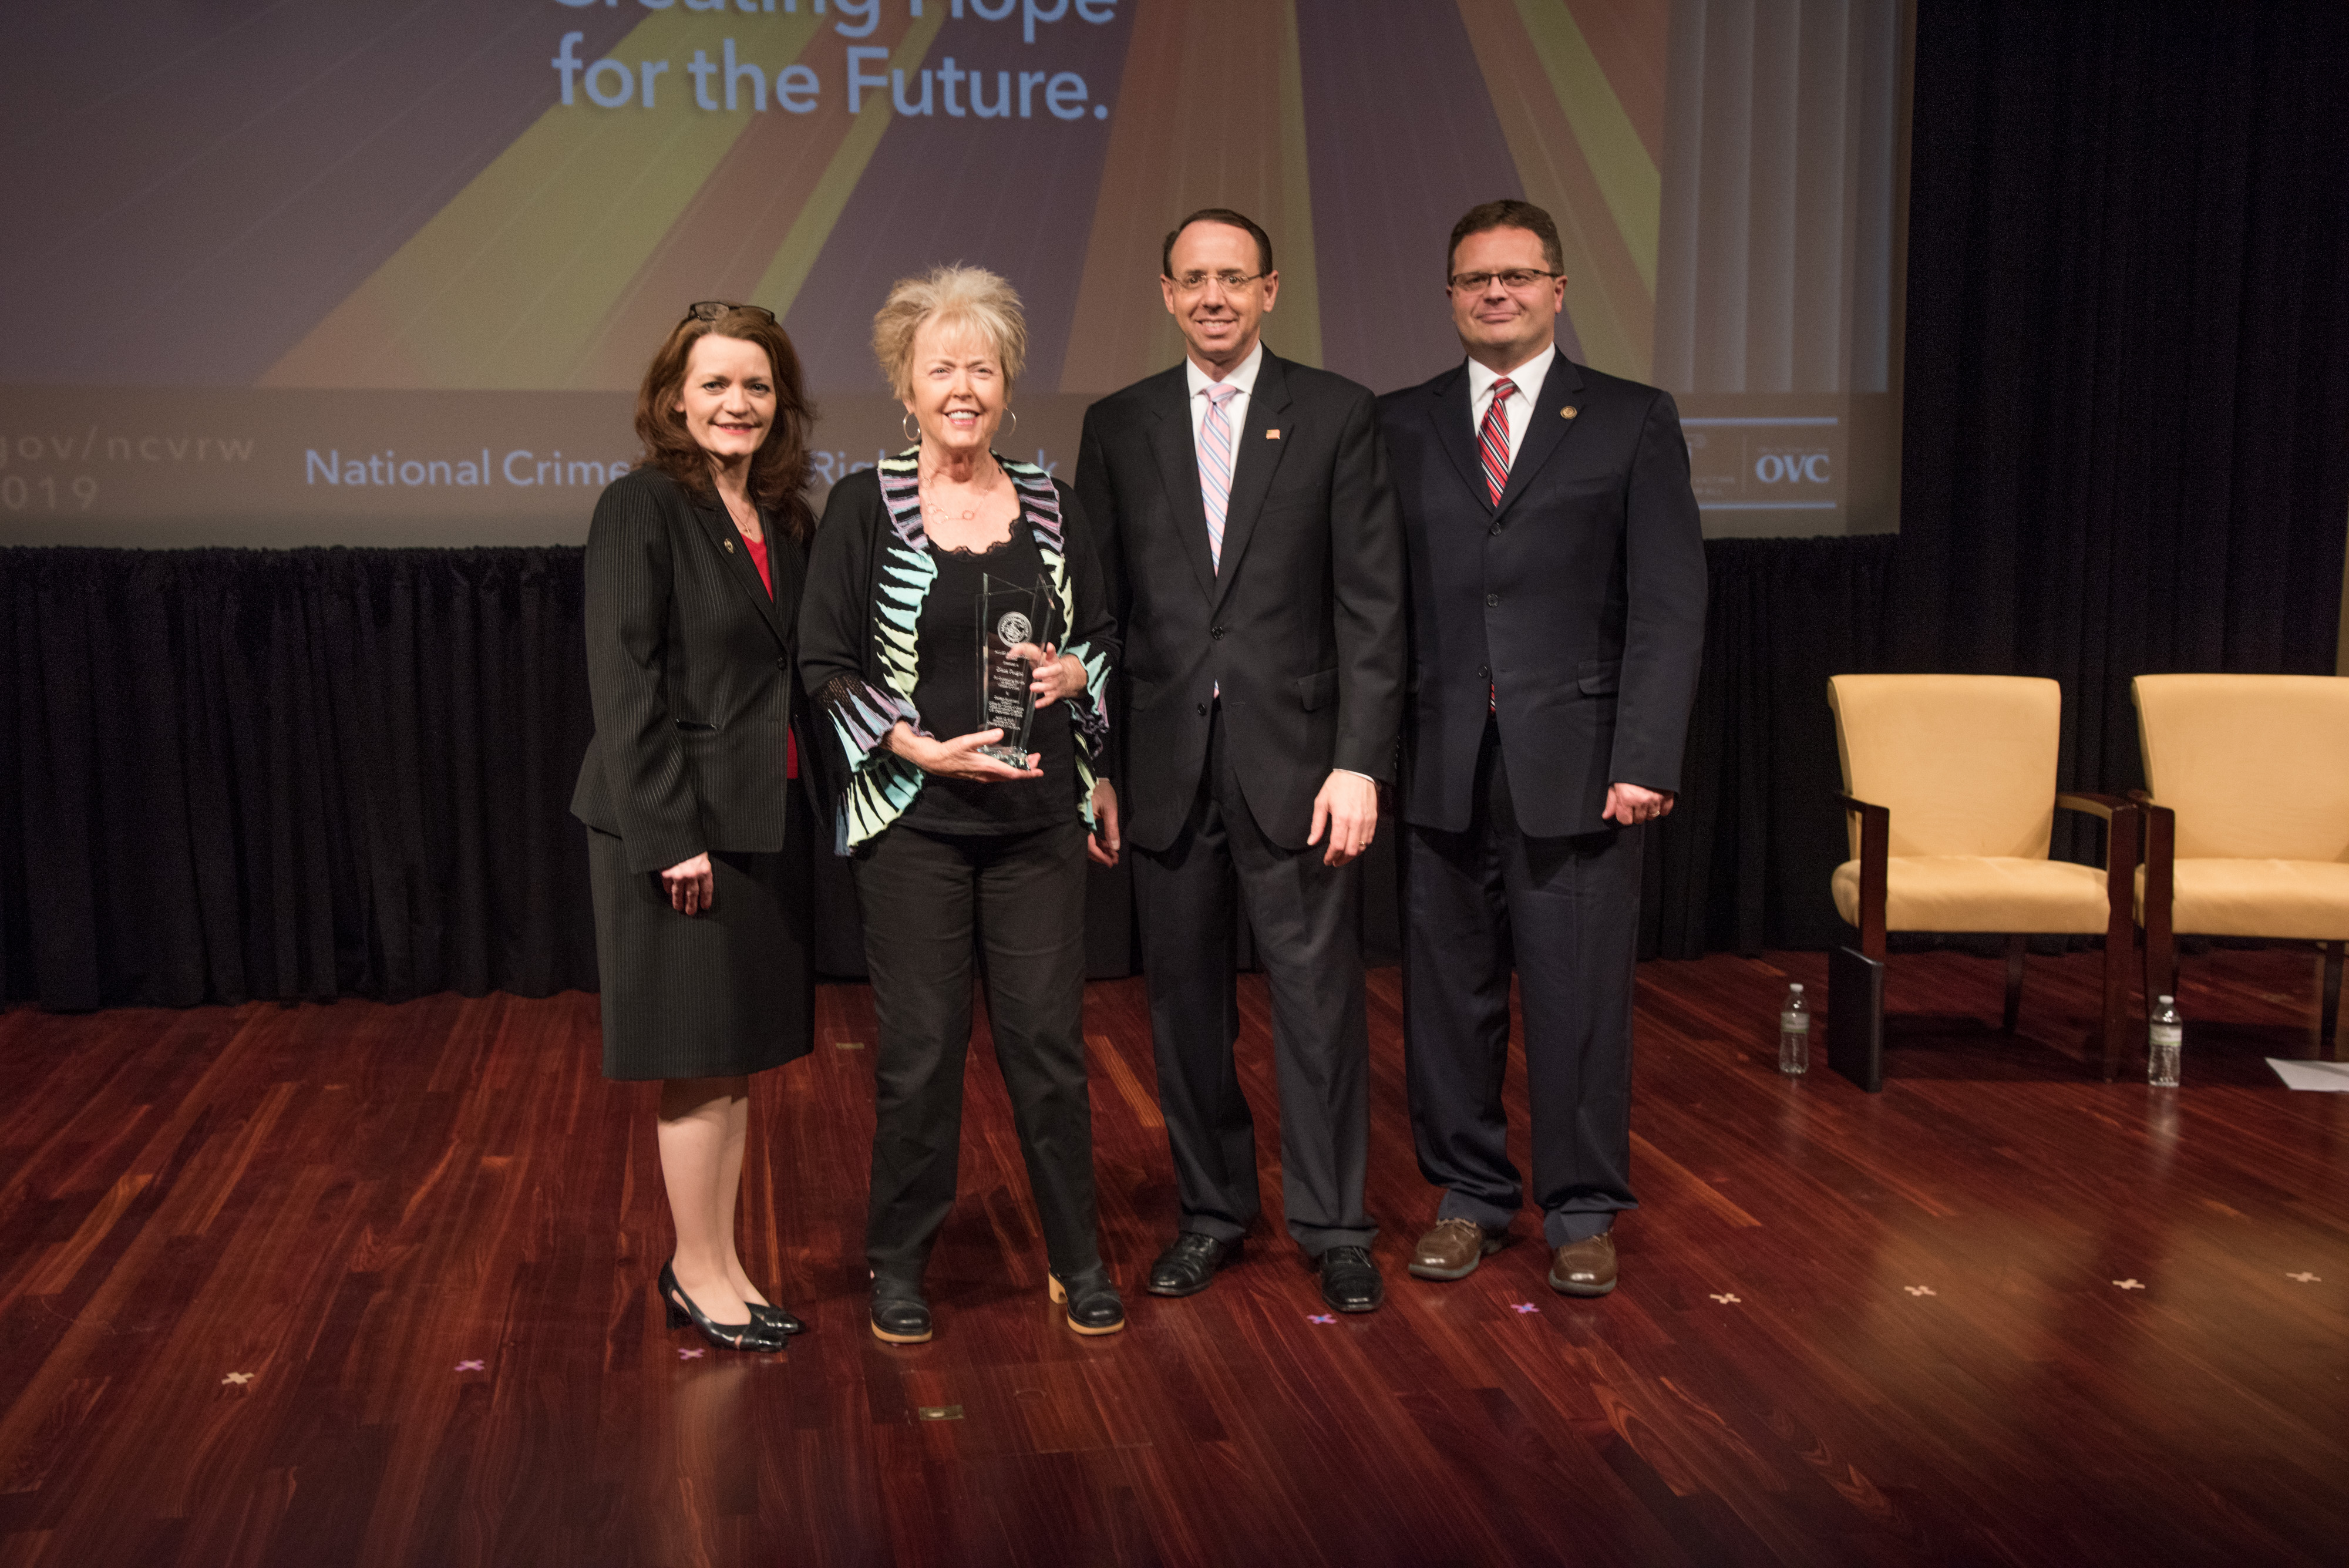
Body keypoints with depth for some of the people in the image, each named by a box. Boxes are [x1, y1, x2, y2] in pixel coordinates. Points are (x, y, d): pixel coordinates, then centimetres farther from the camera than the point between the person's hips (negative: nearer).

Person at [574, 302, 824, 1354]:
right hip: (682, 822, -7)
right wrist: (672, 833, -19)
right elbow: (626, 683, -15)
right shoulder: (641, 508, -9)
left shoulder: (784, 519, 11)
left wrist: (814, 805, 7)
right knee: (700, 1062, 2)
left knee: (739, 1058, 13)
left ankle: (710, 1263, 25)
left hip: (768, 820, 7)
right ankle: (701, 1275, 16)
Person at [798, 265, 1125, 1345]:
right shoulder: (865, 505, -2)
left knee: (1048, 1038, 5)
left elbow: (1103, 639, 17)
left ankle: (1078, 1259, 20)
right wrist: (917, 746, -15)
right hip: (913, 819, -2)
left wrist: (1076, 675, -4)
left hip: (1039, 816, 3)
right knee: (920, 1047, 3)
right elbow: (825, 668, -3)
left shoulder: (1048, 506, 8)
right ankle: (899, 1266, 21)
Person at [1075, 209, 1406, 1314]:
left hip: (1296, 759, -2)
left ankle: (1333, 1225, 15)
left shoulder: (1337, 415, 2)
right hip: (1167, 766, 3)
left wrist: (1359, 763, -11)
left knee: (1319, 997, 1)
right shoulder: (1119, 427, 9)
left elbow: (1371, 604, -3)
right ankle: (1211, 1211, 25)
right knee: (1185, 1002, 10)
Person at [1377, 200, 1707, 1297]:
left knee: (1579, 994, 3)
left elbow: (1670, 607, -1)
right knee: (1448, 992, 9)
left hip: (1577, 763, -2)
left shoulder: (1632, 422, 5)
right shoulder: (1399, 426, 10)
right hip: (1441, 763, 2)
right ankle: (1469, 1196, 25)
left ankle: (1581, 1210, 19)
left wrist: (1646, 758, -10)